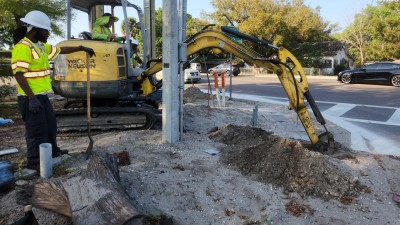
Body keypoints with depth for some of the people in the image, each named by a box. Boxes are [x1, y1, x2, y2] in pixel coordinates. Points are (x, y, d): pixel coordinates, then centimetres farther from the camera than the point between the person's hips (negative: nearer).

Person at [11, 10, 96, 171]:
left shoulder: (41, 46, 12)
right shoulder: (22, 47, -17)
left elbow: (61, 50, 27)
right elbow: (18, 74, -22)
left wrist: (81, 48, 27)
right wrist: (32, 98, -26)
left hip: (42, 96, 10)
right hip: (31, 98, -10)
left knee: (50, 124, 21)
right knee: (36, 129, -1)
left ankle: (52, 151, 38)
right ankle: (34, 162, 12)